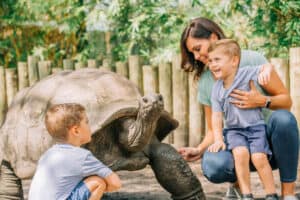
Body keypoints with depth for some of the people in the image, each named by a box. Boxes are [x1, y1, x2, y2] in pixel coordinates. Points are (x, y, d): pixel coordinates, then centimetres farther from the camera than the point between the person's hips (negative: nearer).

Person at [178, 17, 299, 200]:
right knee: (214, 166, -33)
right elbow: (213, 129, 9)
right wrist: (200, 150, -11)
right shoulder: (205, 82, 4)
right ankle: (238, 182, 6)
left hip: (270, 138, -1)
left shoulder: (252, 60, -6)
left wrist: (263, 101, -23)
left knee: (283, 118, -36)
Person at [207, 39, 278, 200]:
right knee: (240, 152, -26)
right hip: (234, 129, 2)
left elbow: (267, 66, -7)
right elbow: (216, 116, 0)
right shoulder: (217, 90, 1)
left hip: (255, 126, -2)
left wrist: (265, 72, -31)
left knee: (259, 157, -21)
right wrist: (218, 140, -9)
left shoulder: (245, 73, -6)